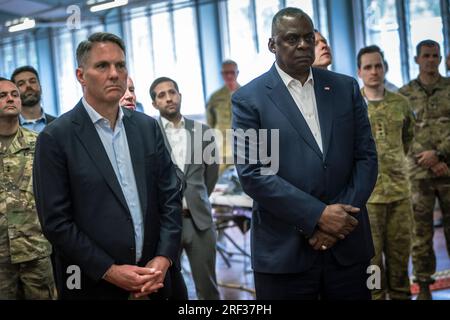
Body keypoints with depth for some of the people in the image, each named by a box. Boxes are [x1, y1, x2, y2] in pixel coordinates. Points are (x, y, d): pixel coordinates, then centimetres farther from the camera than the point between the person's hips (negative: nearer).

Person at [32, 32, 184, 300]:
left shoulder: (148, 127, 6)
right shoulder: (56, 138, -8)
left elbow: (171, 195, 5)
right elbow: (56, 221, -11)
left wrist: (164, 258, -8)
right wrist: (110, 271, -14)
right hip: (94, 285, -4)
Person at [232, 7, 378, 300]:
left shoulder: (346, 88, 8)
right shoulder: (249, 98, -2)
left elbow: (366, 156, 5)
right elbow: (251, 173, -10)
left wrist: (342, 217, -8)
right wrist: (318, 215, -16)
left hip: (348, 245, 3)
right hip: (284, 251, -3)